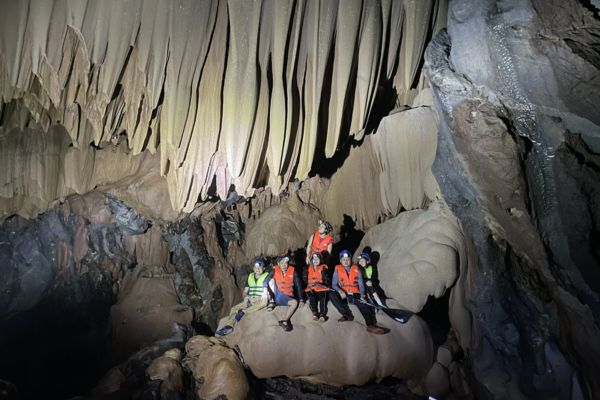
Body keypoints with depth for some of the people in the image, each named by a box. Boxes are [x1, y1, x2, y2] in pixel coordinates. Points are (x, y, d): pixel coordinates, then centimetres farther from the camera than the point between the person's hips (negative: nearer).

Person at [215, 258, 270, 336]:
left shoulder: (266, 277, -1)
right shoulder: (250, 277, 15)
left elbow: (266, 292, -9)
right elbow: (245, 291, 17)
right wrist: (245, 297, -6)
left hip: (260, 300, -5)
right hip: (250, 300, 6)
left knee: (263, 302, -40)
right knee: (234, 308, -12)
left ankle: (243, 312, -39)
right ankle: (229, 326, -22)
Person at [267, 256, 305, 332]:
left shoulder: (292, 271, -6)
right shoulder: (275, 270, -7)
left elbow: (298, 285, -6)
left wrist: (301, 299, -10)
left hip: (287, 297, 0)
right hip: (276, 295, 0)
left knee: (295, 302, -28)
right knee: (271, 280, -20)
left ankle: (284, 321, -18)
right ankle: (272, 301, -13)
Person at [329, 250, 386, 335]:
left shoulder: (356, 269, 9)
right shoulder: (337, 269, 6)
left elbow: (361, 283, 3)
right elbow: (334, 284, 0)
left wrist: (362, 295, -14)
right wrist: (340, 291, -21)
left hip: (355, 294, 0)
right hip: (343, 295, 0)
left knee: (365, 305, -27)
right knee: (332, 295, -28)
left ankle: (371, 325, -40)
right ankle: (347, 315, -21)